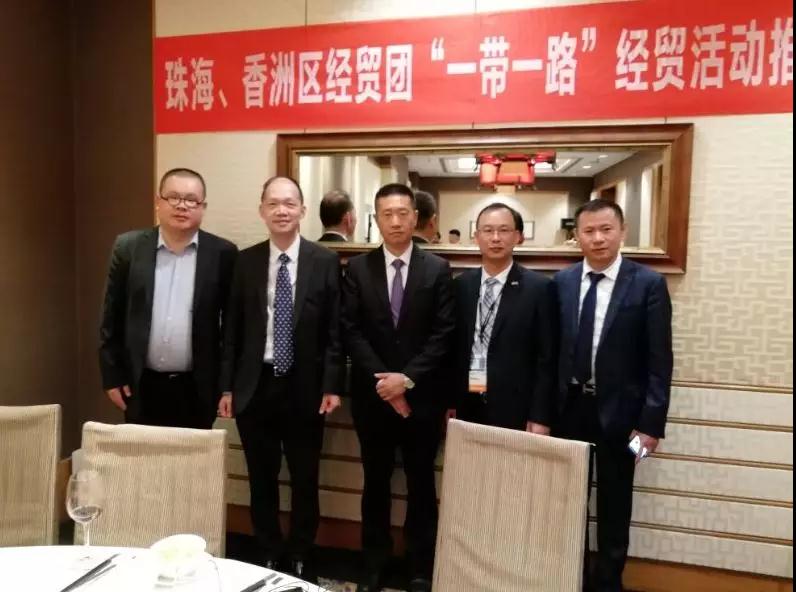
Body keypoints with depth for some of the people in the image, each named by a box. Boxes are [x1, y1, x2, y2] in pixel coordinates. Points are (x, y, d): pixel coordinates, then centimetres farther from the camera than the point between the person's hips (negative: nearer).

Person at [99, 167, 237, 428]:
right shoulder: (129, 247, 0)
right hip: (142, 386, 1)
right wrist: (112, 376, 2)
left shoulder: (222, 253, -4)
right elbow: (112, 317, 4)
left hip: (196, 389, -1)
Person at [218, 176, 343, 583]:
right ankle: (269, 557, 33)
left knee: (305, 481, 11)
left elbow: (335, 331, -3)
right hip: (255, 386, 2)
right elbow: (232, 329, 5)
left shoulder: (325, 261, -2)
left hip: (305, 388, -1)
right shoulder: (245, 261, 3)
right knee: (262, 481, 14)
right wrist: (227, 386, 2)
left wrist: (332, 386, -8)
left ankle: (300, 560, 32)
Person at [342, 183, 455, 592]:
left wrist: (407, 378, -14)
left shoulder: (437, 269, 0)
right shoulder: (357, 268, 2)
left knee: (421, 484, 11)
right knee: (376, 483, 13)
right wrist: (382, 378, -13)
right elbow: (351, 332, -3)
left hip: (421, 395, 0)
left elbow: (443, 334, -5)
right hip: (372, 394, 1)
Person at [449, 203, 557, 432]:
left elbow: (547, 358, -6)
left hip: (514, 410, -3)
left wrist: (539, 418, -9)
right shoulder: (461, 284, 5)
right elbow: (454, 348, 8)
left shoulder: (539, 287, -6)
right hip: (467, 406, 3)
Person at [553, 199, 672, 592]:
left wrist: (651, 423, -12)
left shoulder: (648, 284, -8)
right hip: (569, 408, 3)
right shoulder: (561, 282, 1)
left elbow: (659, 361, -9)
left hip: (618, 412, -2)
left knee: (614, 508, 13)